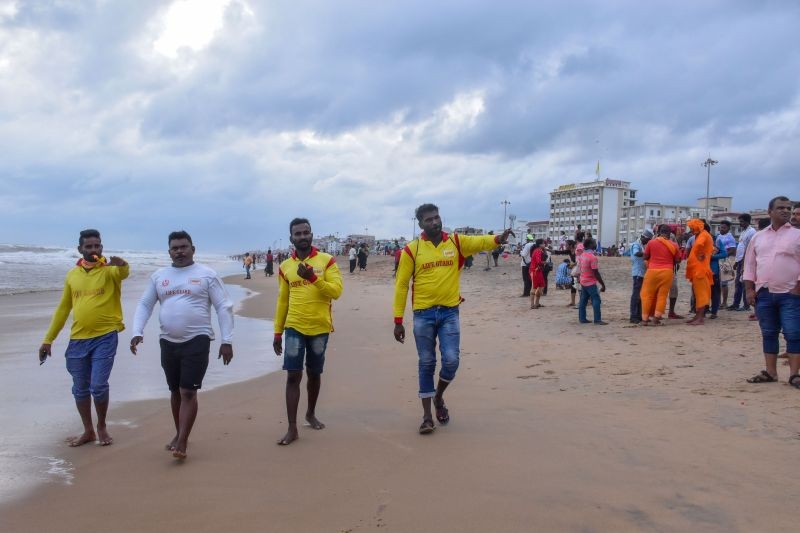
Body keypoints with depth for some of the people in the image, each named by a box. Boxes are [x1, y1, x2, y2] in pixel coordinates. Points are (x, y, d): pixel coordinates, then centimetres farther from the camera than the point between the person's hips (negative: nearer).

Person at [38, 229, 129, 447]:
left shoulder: (110, 270, -4)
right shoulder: (72, 275, 9)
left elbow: (124, 272, -29)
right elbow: (63, 308, 14)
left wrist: (122, 264, -53)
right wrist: (48, 339, 13)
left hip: (105, 337, -4)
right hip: (77, 339, 4)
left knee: (98, 386, -7)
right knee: (80, 389, 11)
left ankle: (102, 427, 18)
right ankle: (88, 431, 27)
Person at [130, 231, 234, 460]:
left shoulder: (207, 275, -3)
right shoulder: (158, 276, 8)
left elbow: (224, 308, -4)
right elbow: (144, 305, 11)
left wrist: (226, 341, -10)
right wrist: (137, 332, -4)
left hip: (197, 340, -4)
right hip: (168, 342, 5)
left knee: (188, 392, -8)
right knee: (175, 391, 15)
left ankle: (182, 442, -3)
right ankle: (179, 434, 30)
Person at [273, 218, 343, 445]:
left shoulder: (327, 261, -2)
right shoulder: (285, 267, 5)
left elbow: (336, 291, -11)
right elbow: (282, 301, 10)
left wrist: (313, 277, -23)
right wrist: (277, 333, 9)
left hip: (320, 328, 0)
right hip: (294, 328, 1)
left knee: (314, 374, 13)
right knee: (293, 375, -5)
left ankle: (311, 414, 35)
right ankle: (292, 428, -1)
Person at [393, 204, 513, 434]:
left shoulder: (457, 242, 3)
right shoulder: (411, 249, -2)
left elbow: (479, 241, -14)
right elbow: (401, 285, -1)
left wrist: (498, 239, -37)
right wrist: (398, 320, -3)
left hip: (450, 312, 1)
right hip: (423, 314, -1)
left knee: (451, 361, -3)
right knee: (426, 364, 6)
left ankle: (439, 396, 28)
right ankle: (427, 415, 17)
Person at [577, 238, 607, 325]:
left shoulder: (582, 255, 6)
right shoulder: (593, 257, -19)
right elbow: (596, 273, -19)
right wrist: (603, 284, -14)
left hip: (583, 281, 8)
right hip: (591, 282, -8)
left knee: (583, 300, 11)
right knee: (596, 300, -5)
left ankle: (582, 318, 13)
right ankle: (597, 320, -6)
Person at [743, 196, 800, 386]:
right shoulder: (758, 237, 11)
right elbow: (750, 264, 11)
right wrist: (749, 289, 4)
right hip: (764, 294, 4)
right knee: (768, 334, 9)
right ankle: (770, 372, 17)